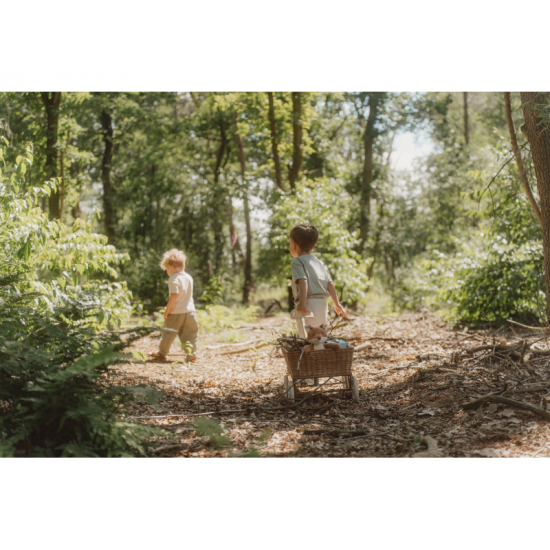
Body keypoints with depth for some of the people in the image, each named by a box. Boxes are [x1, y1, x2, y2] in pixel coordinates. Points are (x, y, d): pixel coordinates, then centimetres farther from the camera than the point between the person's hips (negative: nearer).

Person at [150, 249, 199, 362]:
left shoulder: (173, 279, -13)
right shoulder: (189, 277, 9)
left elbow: (174, 295, -21)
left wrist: (167, 309, -14)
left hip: (176, 313, -5)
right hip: (190, 311, 5)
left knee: (169, 332, 11)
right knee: (190, 334, 8)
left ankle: (163, 352, 25)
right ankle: (191, 354, 0)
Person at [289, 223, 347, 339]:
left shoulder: (297, 262, -1)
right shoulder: (320, 263, 21)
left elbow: (303, 281, -17)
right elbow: (330, 284, 15)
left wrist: (302, 303, -26)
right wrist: (337, 304, 20)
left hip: (308, 304, -7)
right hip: (322, 304, 7)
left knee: (306, 337, -12)